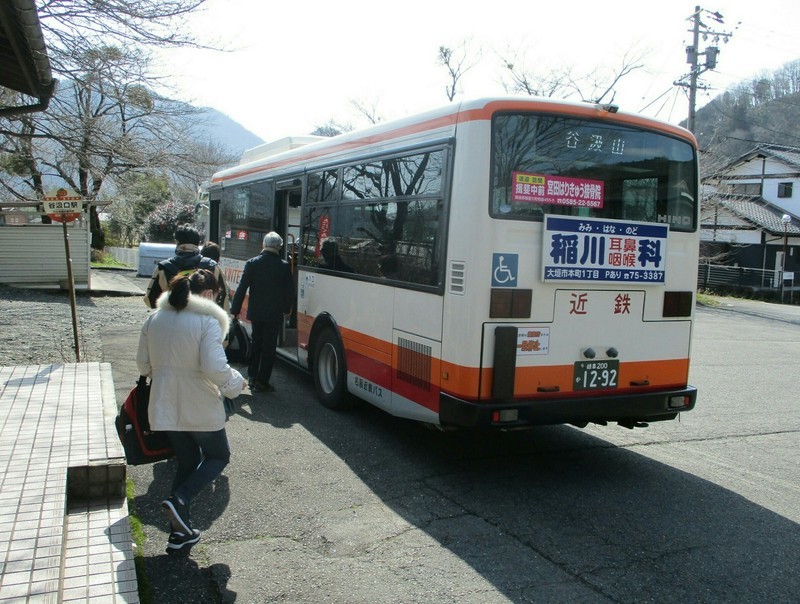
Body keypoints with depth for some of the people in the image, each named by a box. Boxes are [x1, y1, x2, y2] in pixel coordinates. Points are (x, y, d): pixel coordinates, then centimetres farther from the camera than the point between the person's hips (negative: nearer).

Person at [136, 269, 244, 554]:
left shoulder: (155, 318, 4)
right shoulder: (207, 321, -16)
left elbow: (143, 363, 9)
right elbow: (215, 367, -23)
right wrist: (236, 382, -4)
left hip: (165, 406, 6)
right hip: (199, 408, -6)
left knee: (186, 461, 19)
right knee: (218, 456, 16)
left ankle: (180, 533, 19)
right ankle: (179, 500, -6)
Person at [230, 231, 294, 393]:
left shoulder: (252, 263, -4)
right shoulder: (284, 266, -9)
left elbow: (242, 288, -4)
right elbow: (290, 292, -4)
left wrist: (235, 310, 3)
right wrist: (286, 308, 12)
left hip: (255, 312, 3)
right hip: (274, 314, -3)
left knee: (256, 342, 20)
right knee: (269, 347, 5)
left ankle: (252, 376, 25)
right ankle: (262, 381, 6)